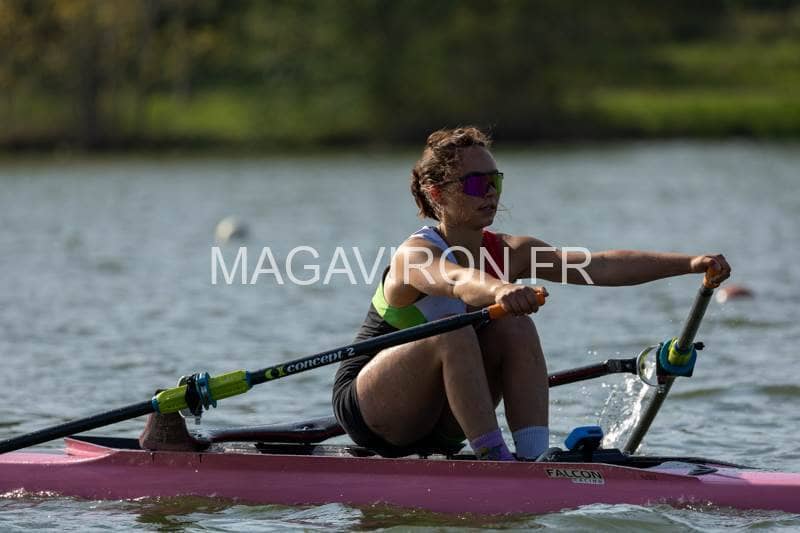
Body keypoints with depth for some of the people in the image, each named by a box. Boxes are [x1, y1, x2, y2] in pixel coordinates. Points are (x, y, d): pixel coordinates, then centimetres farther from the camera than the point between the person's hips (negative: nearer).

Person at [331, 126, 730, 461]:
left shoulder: (510, 253, -3)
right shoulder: (417, 255, -22)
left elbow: (597, 267, -16)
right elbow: (457, 281, -47)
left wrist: (689, 263, -29)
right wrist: (500, 290, -70)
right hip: (364, 407, -6)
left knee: (515, 328, -16)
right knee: (454, 333, -31)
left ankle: (534, 456, -22)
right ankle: (492, 457, -31)